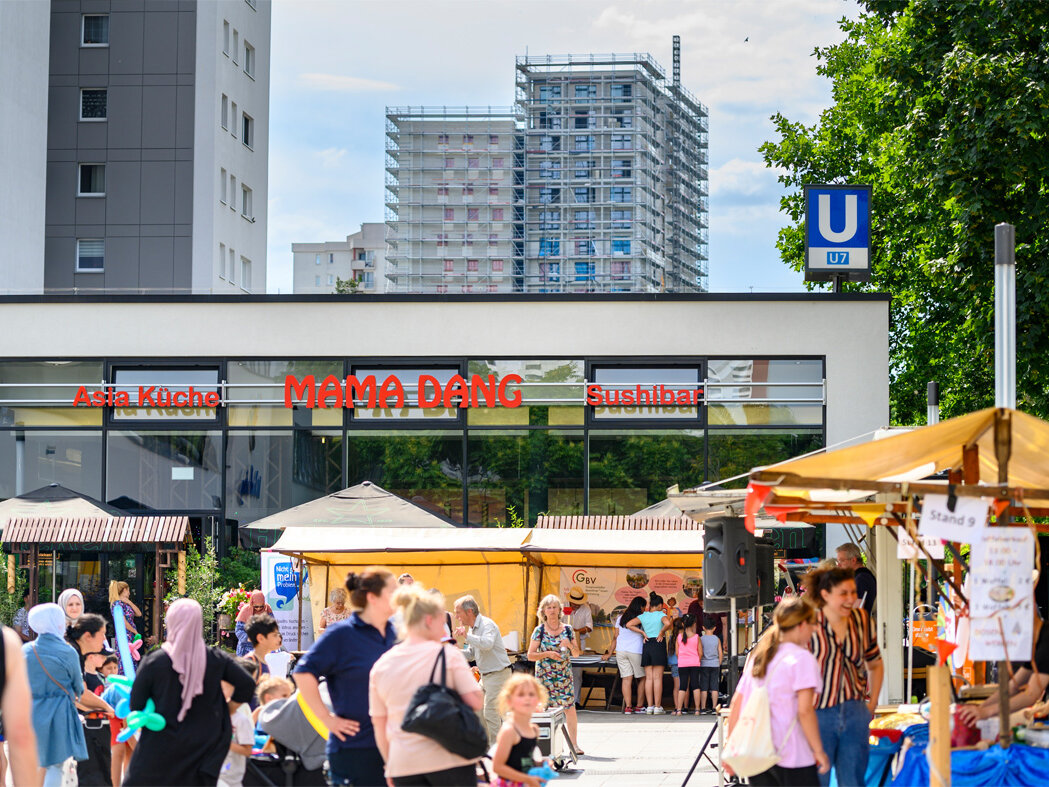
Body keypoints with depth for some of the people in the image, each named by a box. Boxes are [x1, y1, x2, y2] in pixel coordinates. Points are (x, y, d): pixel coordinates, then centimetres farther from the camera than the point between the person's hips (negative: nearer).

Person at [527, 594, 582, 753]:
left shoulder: (567, 630, 7)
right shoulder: (539, 631, 1)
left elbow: (576, 654, 10)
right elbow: (530, 655, -1)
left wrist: (570, 645, -10)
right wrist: (547, 654, -15)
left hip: (564, 675, 1)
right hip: (545, 675, -1)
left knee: (570, 708, -6)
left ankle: (574, 744, -2)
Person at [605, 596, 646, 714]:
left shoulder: (620, 618, 11)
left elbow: (616, 637, 14)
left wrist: (610, 653, 20)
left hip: (621, 651, 4)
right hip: (636, 651, -4)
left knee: (626, 679, 0)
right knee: (642, 678, 10)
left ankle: (628, 706, -8)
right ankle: (639, 706, 9)